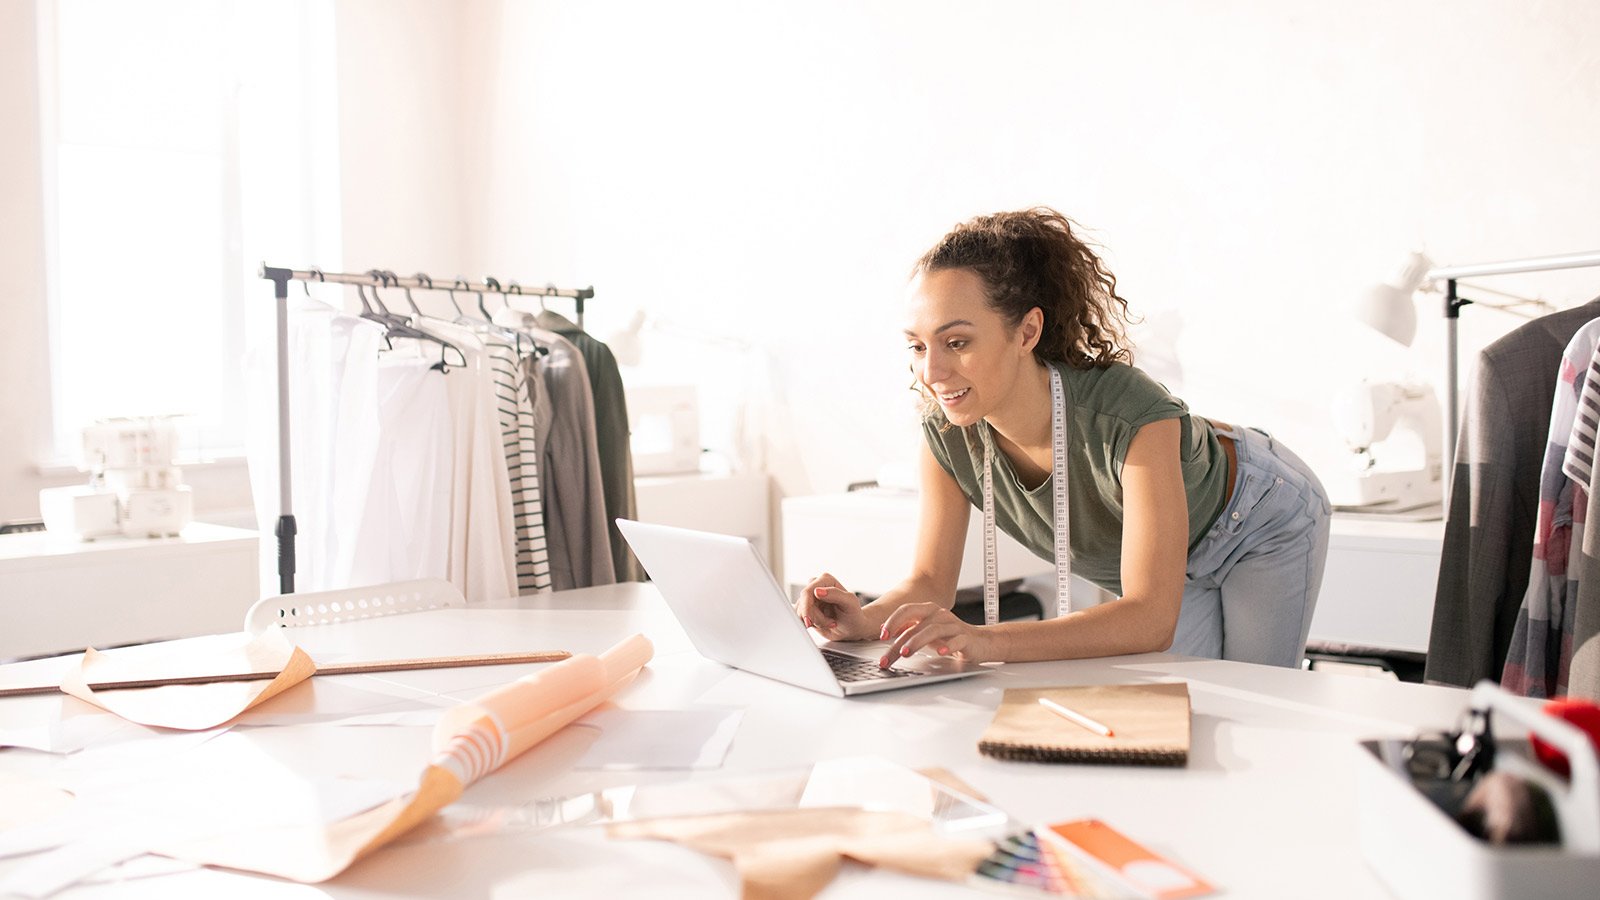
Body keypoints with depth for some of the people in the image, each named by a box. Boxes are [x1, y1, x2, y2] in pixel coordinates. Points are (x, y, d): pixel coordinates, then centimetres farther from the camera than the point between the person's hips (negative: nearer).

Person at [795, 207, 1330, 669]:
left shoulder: (1132, 418, -44)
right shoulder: (947, 432, -28)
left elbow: (1152, 619, -50)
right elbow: (931, 583, -19)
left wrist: (984, 641, -62)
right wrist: (863, 622, -43)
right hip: (1152, 555, 4)